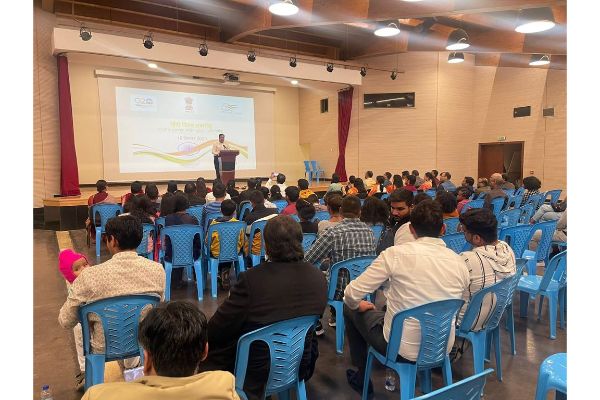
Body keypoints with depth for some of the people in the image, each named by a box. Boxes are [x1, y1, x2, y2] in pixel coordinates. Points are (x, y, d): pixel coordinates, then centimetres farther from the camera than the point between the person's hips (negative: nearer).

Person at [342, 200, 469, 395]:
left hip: (402, 349, -5)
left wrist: (358, 304, 8)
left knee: (350, 308, 20)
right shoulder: (459, 262, -6)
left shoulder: (396, 254, -20)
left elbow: (351, 295, -16)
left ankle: (362, 378, 33)